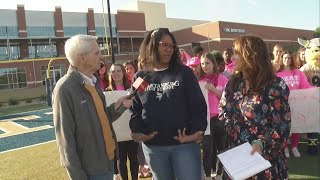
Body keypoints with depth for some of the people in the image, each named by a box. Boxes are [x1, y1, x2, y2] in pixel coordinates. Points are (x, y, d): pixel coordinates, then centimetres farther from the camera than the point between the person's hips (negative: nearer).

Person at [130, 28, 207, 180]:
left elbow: (198, 105, -3)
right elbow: (135, 110, 7)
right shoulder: (140, 77, 6)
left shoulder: (184, 72, 0)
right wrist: (137, 132, -9)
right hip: (153, 147, 2)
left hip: (185, 144, -2)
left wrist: (197, 131, -15)